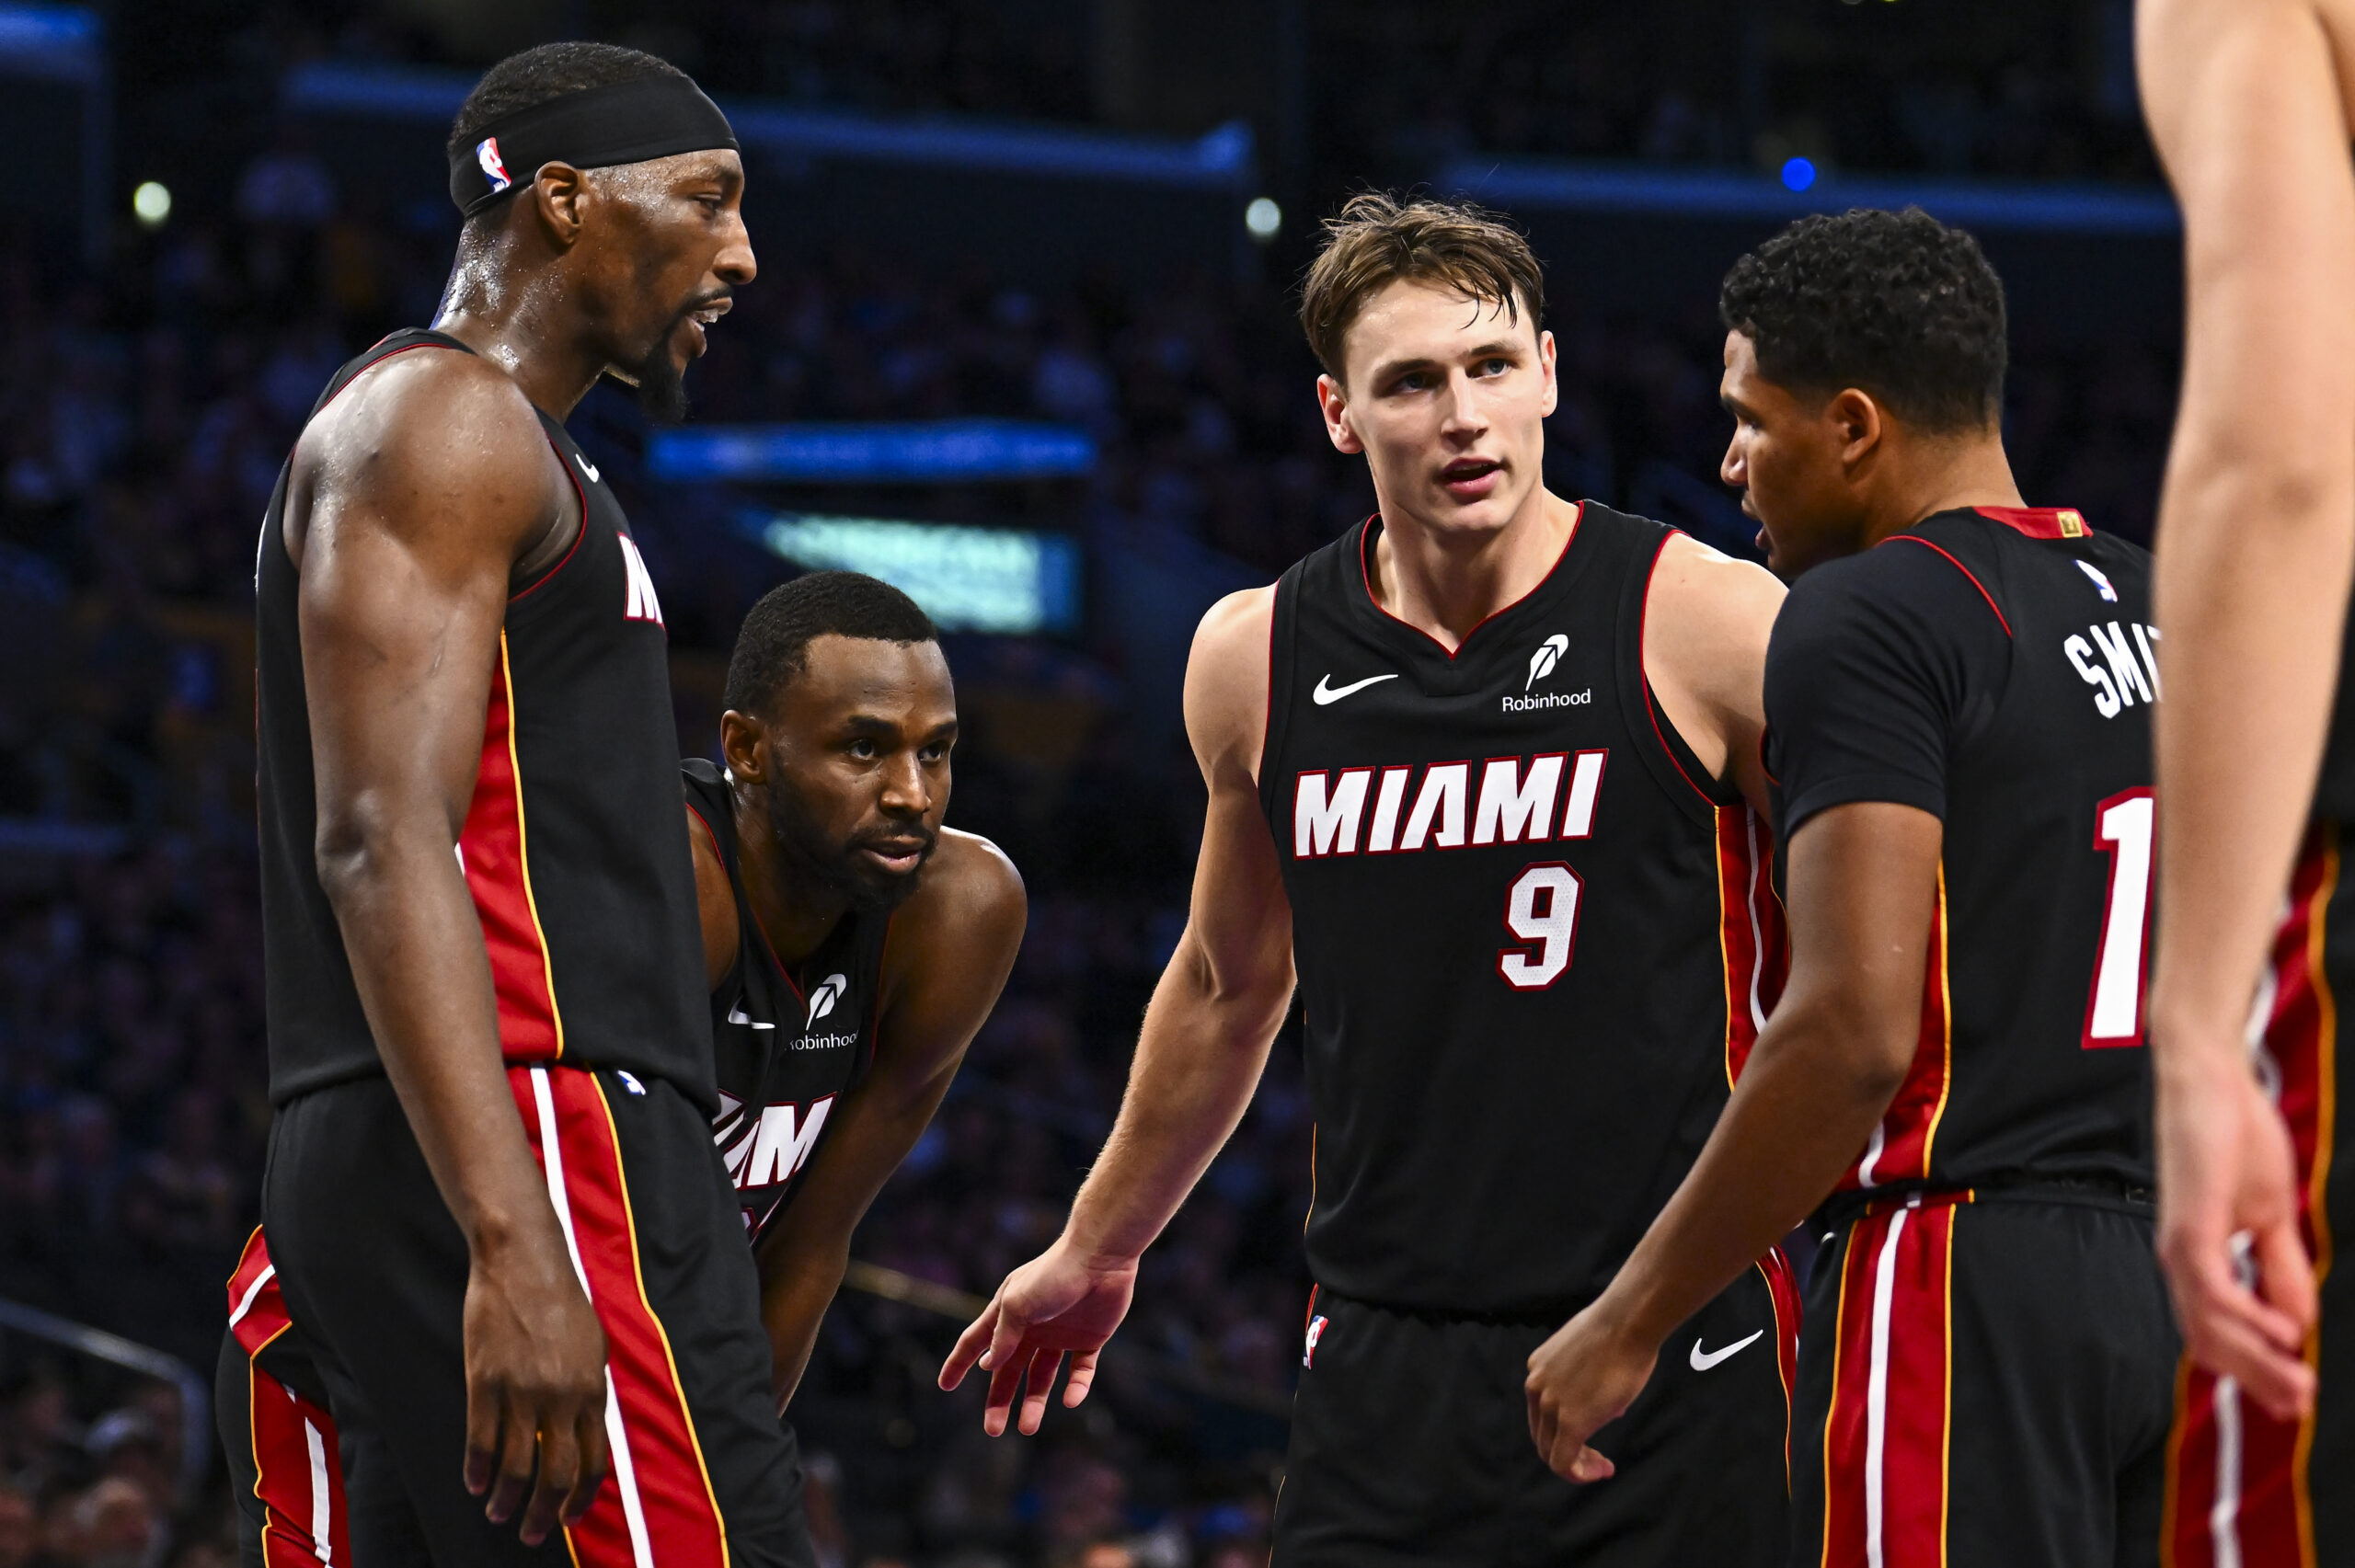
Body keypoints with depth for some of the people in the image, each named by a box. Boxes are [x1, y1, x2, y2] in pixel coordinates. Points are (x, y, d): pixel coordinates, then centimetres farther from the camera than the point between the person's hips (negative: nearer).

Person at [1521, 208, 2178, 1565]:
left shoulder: (1868, 616, -10)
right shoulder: (2157, 608, 16)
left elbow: (1855, 1033, -19)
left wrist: (1632, 1319, -13)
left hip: (1960, 1281, -8)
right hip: (2165, 1279, 8)